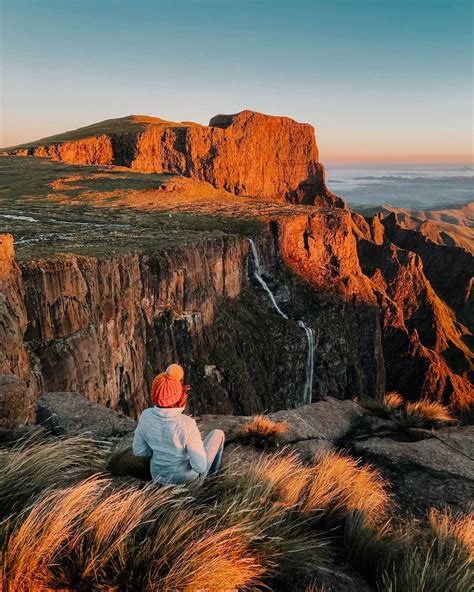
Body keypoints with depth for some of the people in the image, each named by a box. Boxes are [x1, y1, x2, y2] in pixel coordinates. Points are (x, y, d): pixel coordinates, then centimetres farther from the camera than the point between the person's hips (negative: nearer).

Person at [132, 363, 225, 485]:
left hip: (159, 475, 3)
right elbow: (200, 465, -27)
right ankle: (211, 472, 48)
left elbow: (139, 450, -10)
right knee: (217, 434, 21)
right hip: (187, 477, -3)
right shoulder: (187, 425, -38)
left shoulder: (146, 416, -26)